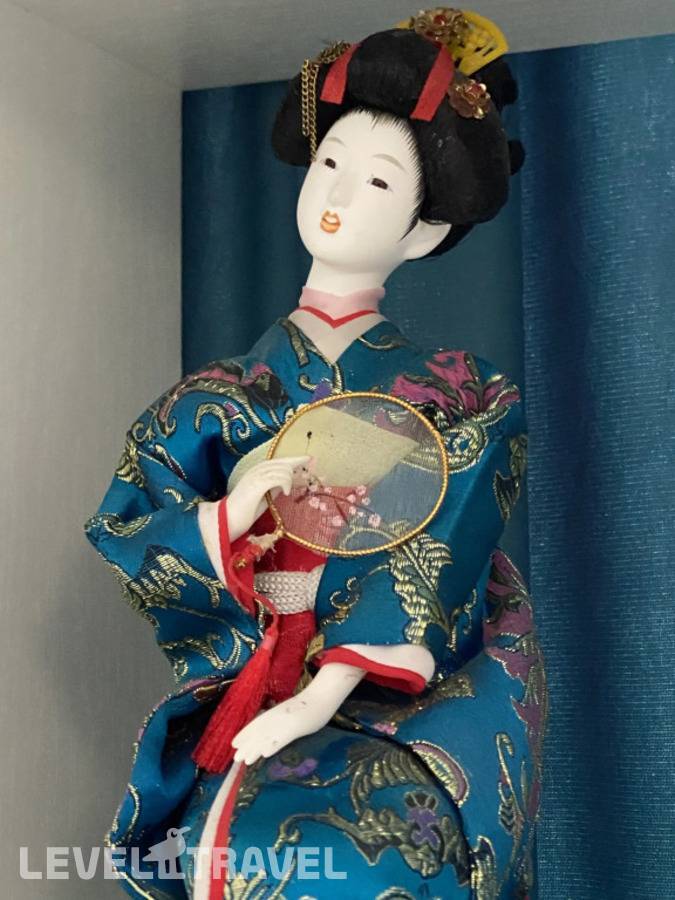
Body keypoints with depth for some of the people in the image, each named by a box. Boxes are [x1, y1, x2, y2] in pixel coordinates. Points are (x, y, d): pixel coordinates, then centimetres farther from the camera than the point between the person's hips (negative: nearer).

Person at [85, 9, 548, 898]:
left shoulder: (454, 400, 7)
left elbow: (438, 555, -8)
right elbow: (122, 532, 4)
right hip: (252, 689, 2)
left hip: (408, 699, -1)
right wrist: (225, 522, -18)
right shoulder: (223, 398, 13)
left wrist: (327, 692, -22)